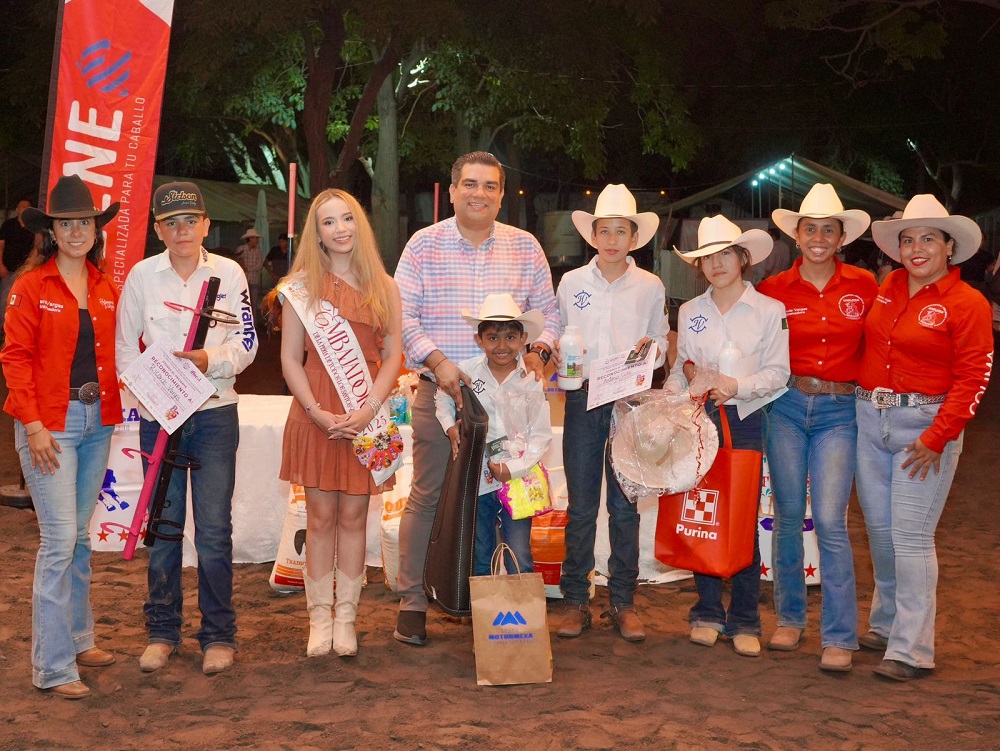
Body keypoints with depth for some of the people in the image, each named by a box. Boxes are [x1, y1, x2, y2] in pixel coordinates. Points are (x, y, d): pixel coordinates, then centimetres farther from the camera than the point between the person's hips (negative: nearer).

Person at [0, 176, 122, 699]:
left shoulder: (107, 289, 10)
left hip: (97, 422, 5)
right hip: (50, 424, -5)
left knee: (80, 537, 15)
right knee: (59, 538, -9)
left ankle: (78, 638, 27)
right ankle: (53, 666, -2)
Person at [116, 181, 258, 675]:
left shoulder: (229, 273, 1)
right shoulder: (142, 275, 4)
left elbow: (246, 342, 1)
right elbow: (124, 345, 8)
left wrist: (211, 360, -18)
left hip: (215, 412, -1)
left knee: (214, 529, -2)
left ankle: (218, 635, 10)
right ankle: (162, 631, 20)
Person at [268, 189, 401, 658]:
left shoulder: (383, 287, 7)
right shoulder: (302, 285, 4)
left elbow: (393, 356, 4)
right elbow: (290, 359, 1)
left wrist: (369, 409, -11)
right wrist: (317, 411, -12)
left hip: (366, 417, 1)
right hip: (315, 414, -1)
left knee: (353, 516, 5)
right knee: (321, 517, 2)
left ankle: (346, 618, 12)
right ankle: (319, 616, 11)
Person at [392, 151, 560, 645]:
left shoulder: (525, 247, 9)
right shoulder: (424, 244, 2)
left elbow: (547, 310, 15)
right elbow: (402, 314, -2)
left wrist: (538, 351, -4)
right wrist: (437, 360, -15)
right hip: (439, 390, -2)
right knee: (427, 496, 0)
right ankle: (412, 602, 9)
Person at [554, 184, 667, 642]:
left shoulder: (650, 287, 7)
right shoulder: (571, 283, 7)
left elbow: (661, 345, 11)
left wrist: (651, 350, -10)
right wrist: (563, 357, -10)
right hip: (583, 398, 0)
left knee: (625, 505, 4)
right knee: (580, 505, 2)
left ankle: (623, 601, 13)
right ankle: (575, 600, 11)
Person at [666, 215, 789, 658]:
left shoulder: (769, 310, 1)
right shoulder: (689, 312, 11)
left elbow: (777, 372, -3)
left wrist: (737, 385, -18)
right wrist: (672, 393, -5)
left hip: (744, 421, -3)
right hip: (698, 420, 3)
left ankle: (745, 620, 6)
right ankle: (708, 613, 15)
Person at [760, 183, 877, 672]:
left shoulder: (864, 286, 2)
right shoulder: (774, 290, 2)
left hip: (839, 412, -1)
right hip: (786, 407, 2)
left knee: (830, 522, -9)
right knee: (788, 515, 8)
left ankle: (839, 637, -1)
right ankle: (789, 619, 23)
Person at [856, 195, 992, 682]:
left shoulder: (967, 304, -7)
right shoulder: (885, 289, 8)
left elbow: (972, 380, -10)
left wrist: (936, 438, -15)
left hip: (924, 423, -5)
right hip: (870, 418, 5)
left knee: (910, 534, -7)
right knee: (879, 528, 12)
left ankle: (910, 649, -1)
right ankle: (885, 624, 28)